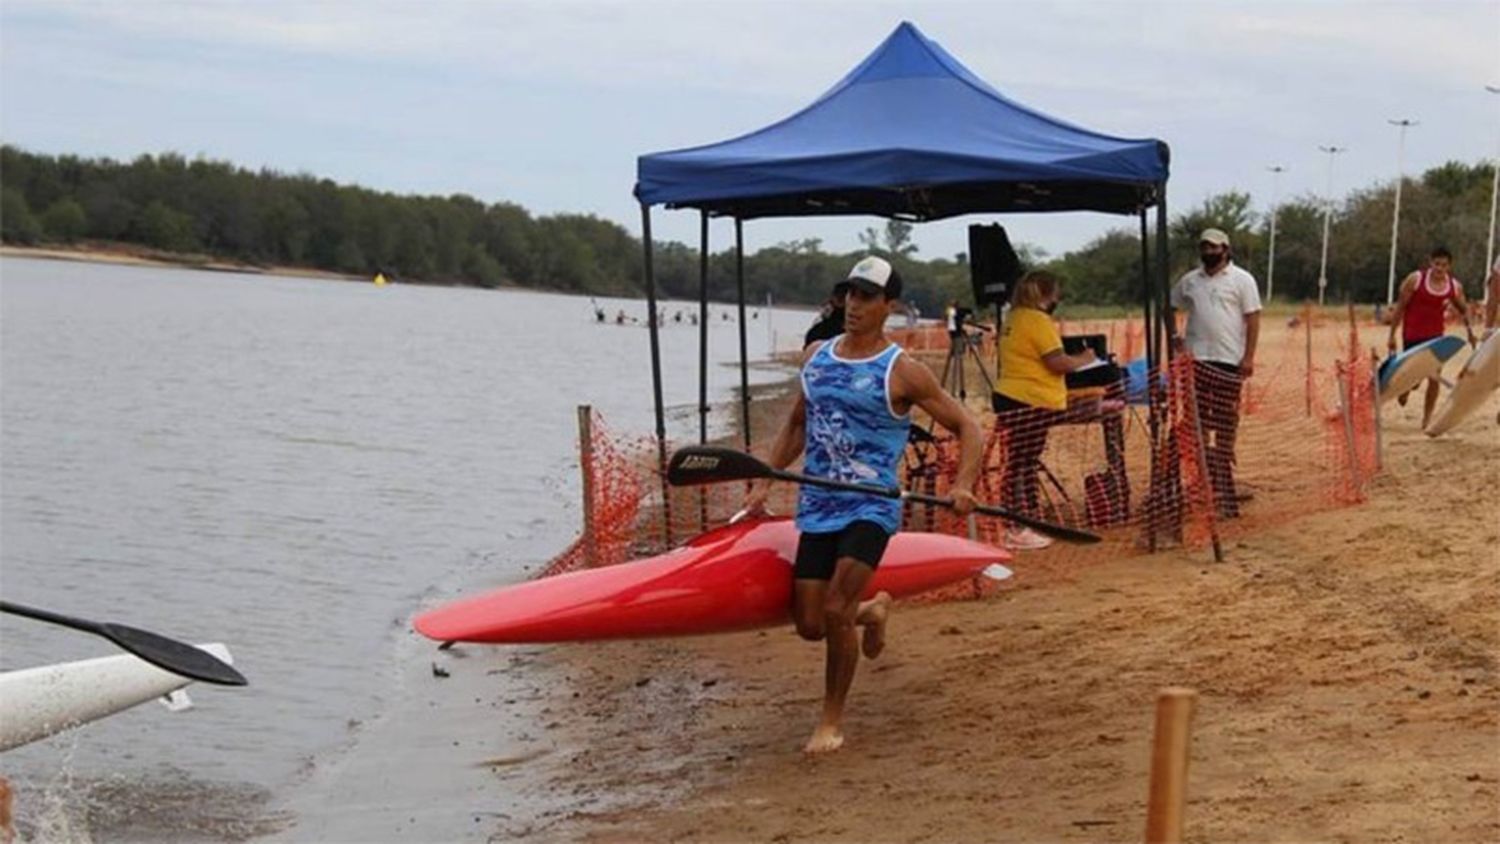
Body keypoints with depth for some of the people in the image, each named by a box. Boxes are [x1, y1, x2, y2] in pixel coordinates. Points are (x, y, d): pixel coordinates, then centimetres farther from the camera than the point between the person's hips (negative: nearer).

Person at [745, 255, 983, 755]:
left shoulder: (903, 372, -7)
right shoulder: (816, 357, 9)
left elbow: (967, 428, -4)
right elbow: (797, 426, 22)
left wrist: (963, 485, -20)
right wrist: (764, 484, 13)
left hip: (871, 509, -5)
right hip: (817, 509, 5)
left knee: (836, 610, -19)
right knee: (810, 626, 3)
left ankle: (832, 721, 0)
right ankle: (872, 611, 38)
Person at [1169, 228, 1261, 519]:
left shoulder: (1241, 280, -1)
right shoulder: (1189, 280, 11)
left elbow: (1253, 318, -5)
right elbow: (1170, 307, 22)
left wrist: (1249, 356, -12)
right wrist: (1173, 337, 6)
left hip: (1230, 360, -3)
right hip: (1196, 359, 3)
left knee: (1226, 420, 2)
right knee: (1197, 418, 1)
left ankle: (1224, 471, 10)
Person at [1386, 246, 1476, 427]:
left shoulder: (1455, 287, -1)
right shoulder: (1415, 280, -10)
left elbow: (1464, 309, 16)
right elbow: (1400, 307, -5)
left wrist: (1469, 329, -1)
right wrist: (1392, 335, -7)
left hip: (1436, 337, 2)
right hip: (1412, 336, -2)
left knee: (1434, 377, -5)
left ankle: (1426, 419, 6)